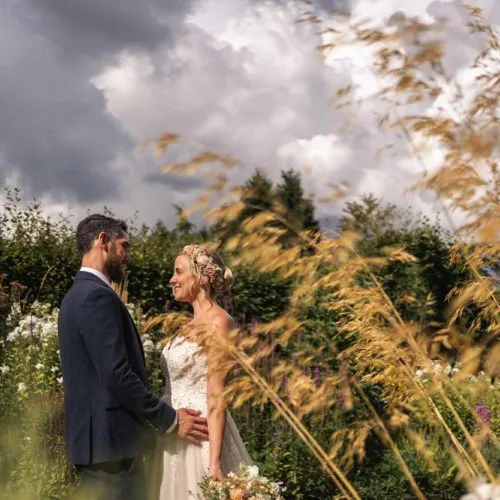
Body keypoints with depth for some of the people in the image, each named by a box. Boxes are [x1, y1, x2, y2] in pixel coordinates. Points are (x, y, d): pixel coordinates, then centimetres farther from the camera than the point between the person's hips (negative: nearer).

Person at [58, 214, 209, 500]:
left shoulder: (78, 294, 17)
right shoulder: (98, 296, -14)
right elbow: (117, 375, -21)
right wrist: (170, 420, -12)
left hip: (90, 439, 10)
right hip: (111, 441, -10)